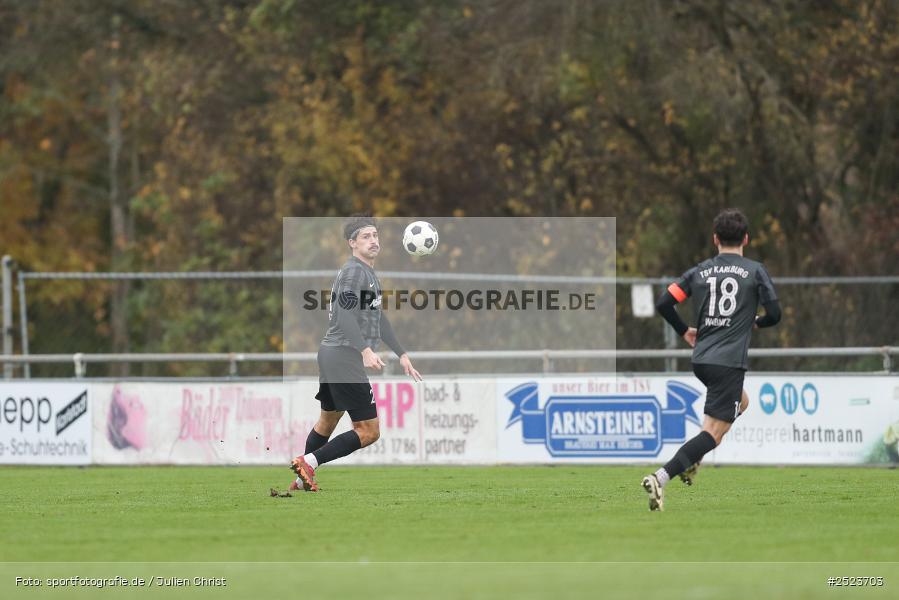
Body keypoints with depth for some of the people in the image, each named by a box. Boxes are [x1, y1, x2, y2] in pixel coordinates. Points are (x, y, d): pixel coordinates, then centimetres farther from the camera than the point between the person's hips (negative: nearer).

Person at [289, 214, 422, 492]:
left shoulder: (369, 274, 20)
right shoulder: (354, 272, -13)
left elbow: (378, 318, 28)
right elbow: (346, 315, -25)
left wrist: (402, 355, 26)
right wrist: (365, 350, -36)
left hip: (331, 355, 11)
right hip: (345, 358, -11)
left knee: (328, 421, 24)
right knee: (369, 432, -9)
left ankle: (303, 479, 32)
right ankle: (309, 462, -10)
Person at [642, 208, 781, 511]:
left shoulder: (699, 271, 8)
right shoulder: (755, 271, 0)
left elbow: (664, 303, 2)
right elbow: (774, 314, -3)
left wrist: (685, 332, 20)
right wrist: (756, 322, 21)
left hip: (701, 360, 6)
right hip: (730, 361, -6)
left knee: (741, 401, 31)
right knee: (715, 432, -8)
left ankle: (691, 458, 16)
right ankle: (661, 477, -27)